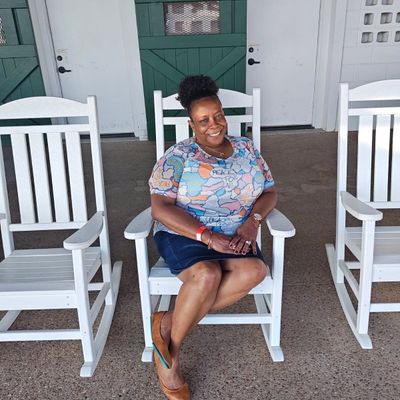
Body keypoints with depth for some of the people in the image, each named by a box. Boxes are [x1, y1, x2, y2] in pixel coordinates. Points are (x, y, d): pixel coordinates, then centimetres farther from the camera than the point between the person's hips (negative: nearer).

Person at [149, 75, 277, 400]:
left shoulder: (247, 149, 9)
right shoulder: (178, 157, -4)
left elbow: (270, 192, 9)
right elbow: (160, 207, -12)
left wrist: (252, 221, -13)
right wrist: (207, 236, -22)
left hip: (234, 237, 4)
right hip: (185, 235, -3)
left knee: (254, 271, -28)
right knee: (207, 274, -35)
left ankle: (169, 322, -17)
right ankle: (170, 354, -10)